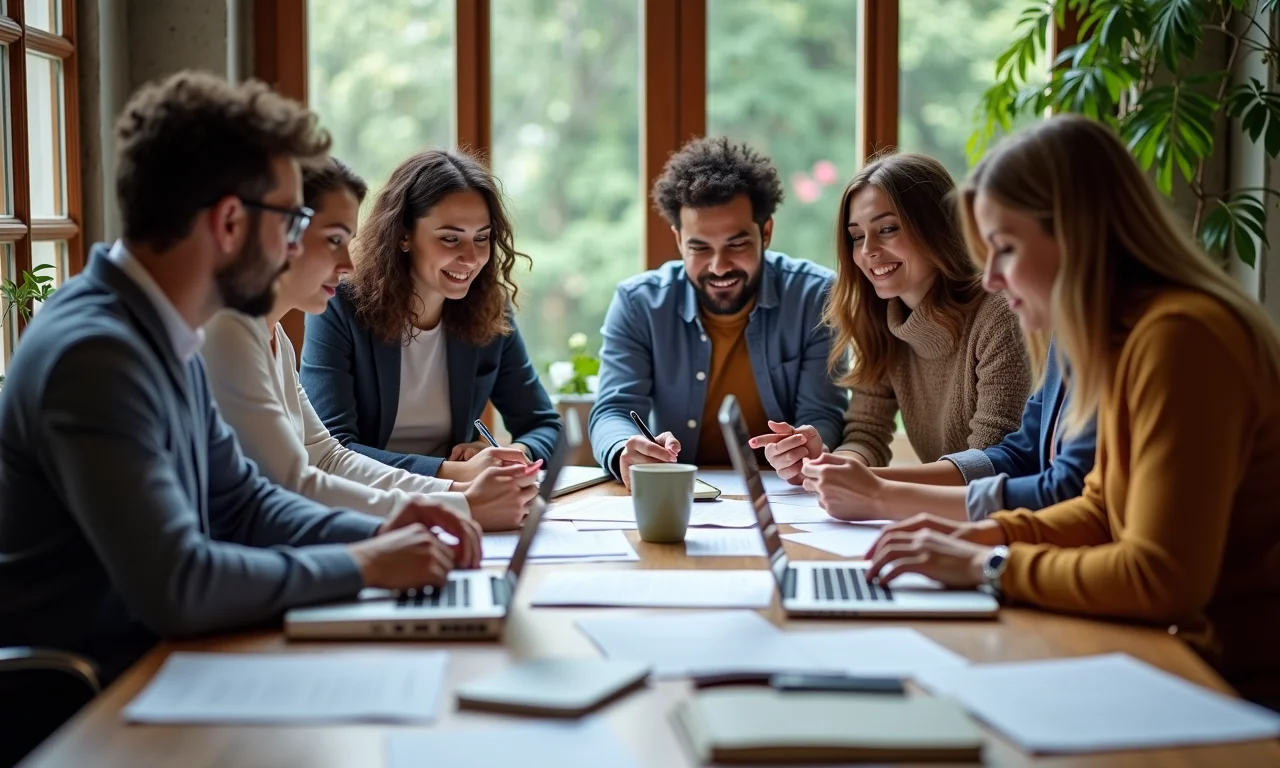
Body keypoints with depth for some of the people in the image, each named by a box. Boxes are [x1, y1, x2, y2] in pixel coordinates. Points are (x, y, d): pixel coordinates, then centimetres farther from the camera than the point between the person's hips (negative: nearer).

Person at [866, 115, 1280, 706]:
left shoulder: (1179, 340, -23)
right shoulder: (1128, 336, 6)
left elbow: (1163, 579, -26)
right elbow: (1105, 510, 16)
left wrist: (989, 567, -17)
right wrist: (992, 534, 1)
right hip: (1195, 652, 8)